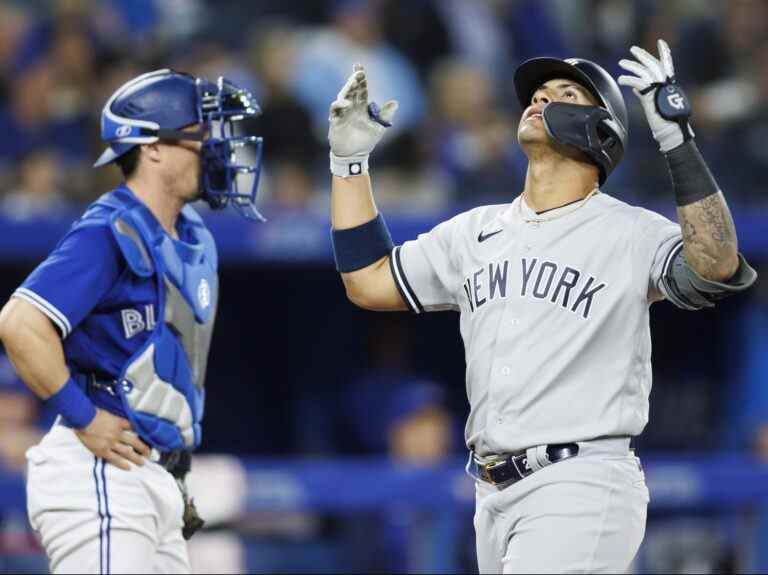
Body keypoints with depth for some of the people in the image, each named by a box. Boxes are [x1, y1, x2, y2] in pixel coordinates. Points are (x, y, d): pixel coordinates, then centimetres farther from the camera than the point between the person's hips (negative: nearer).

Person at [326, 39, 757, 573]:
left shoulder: (631, 233, -4)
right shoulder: (477, 231, 17)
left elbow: (717, 268, -23)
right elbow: (368, 282, 21)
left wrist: (677, 139, -28)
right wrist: (350, 158, 18)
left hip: (580, 490, -7)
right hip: (494, 497, 7)